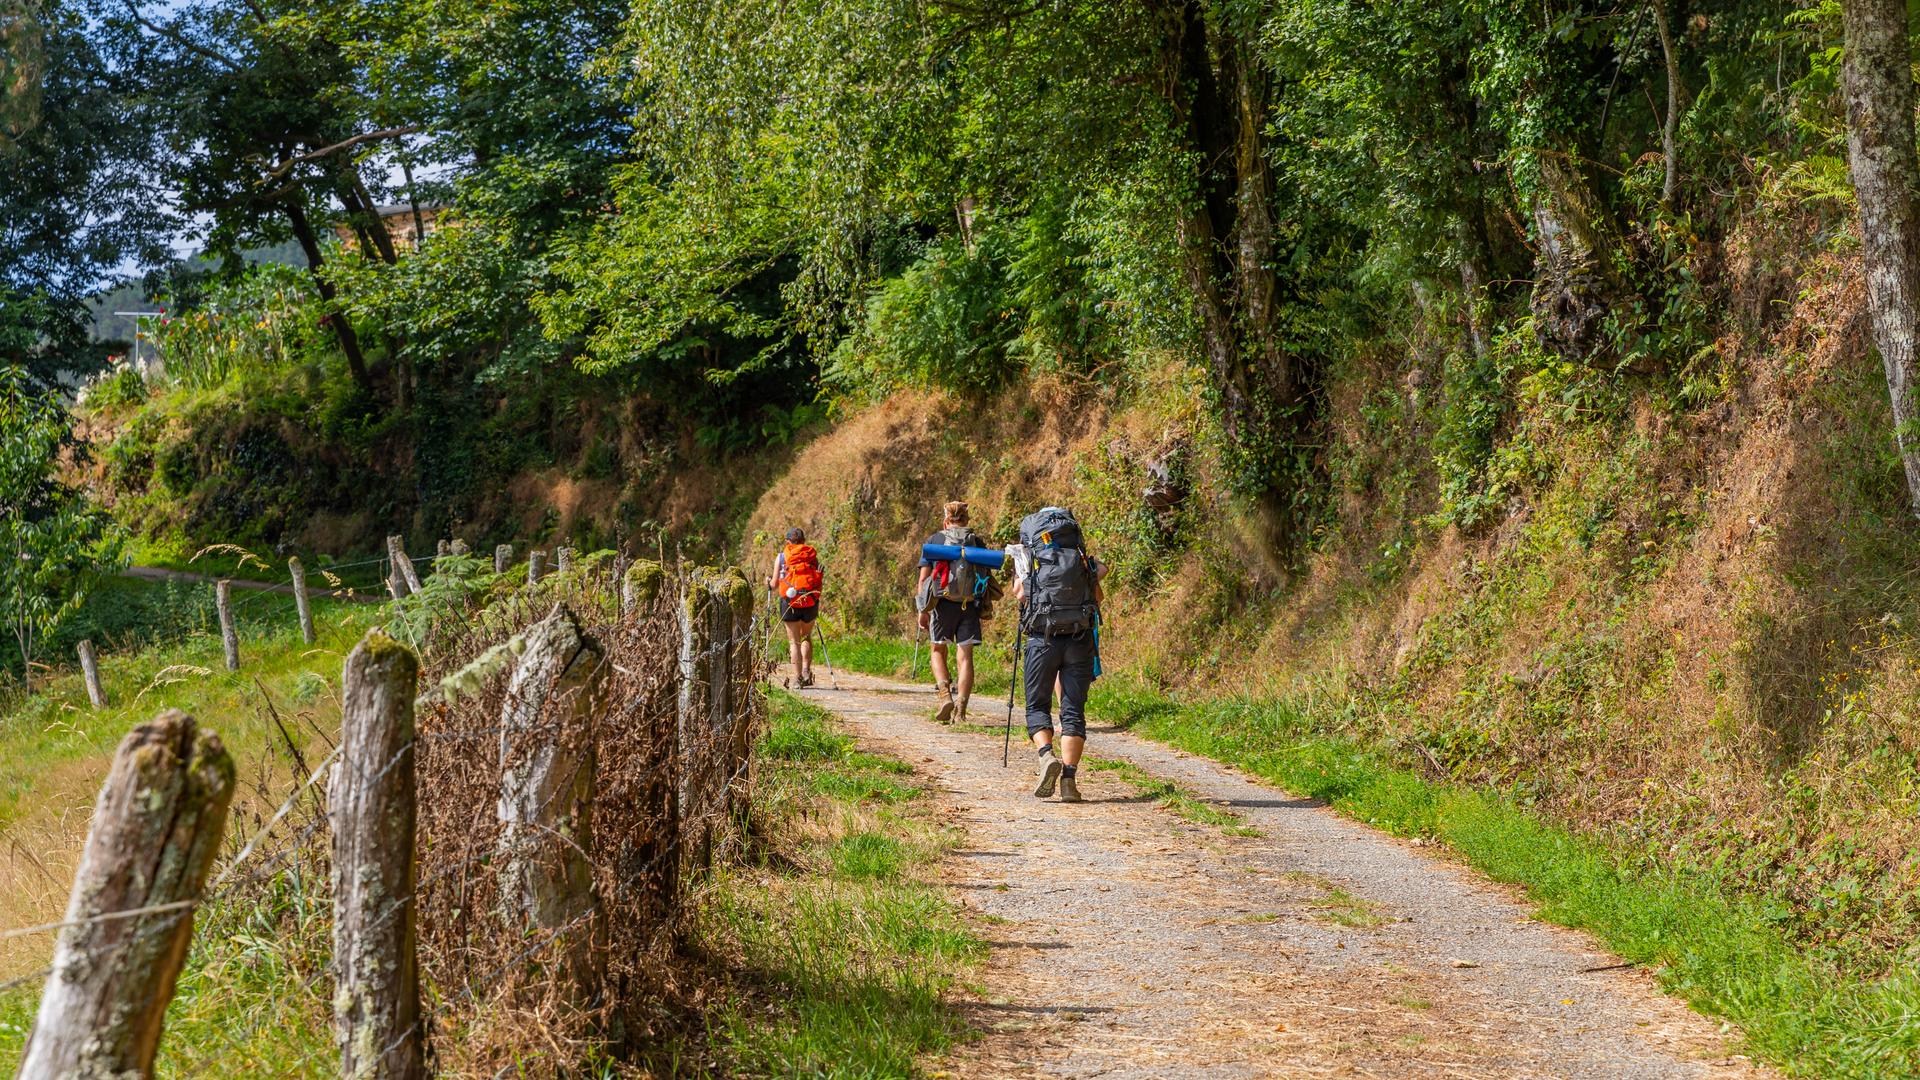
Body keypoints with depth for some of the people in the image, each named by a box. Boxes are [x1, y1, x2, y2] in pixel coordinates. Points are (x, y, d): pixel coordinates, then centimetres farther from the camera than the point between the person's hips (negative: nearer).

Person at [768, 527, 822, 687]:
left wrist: (769, 581, 24)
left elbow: (774, 585, 2)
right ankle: (806, 671, 8)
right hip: (811, 602, 2)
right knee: (807, 637, 21)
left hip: (790, 602, -2)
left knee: (794, 641, 4)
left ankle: (797, 678, -1)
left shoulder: (781, 557, 3)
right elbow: (821, 581, 6)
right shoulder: (813, 556, 8)